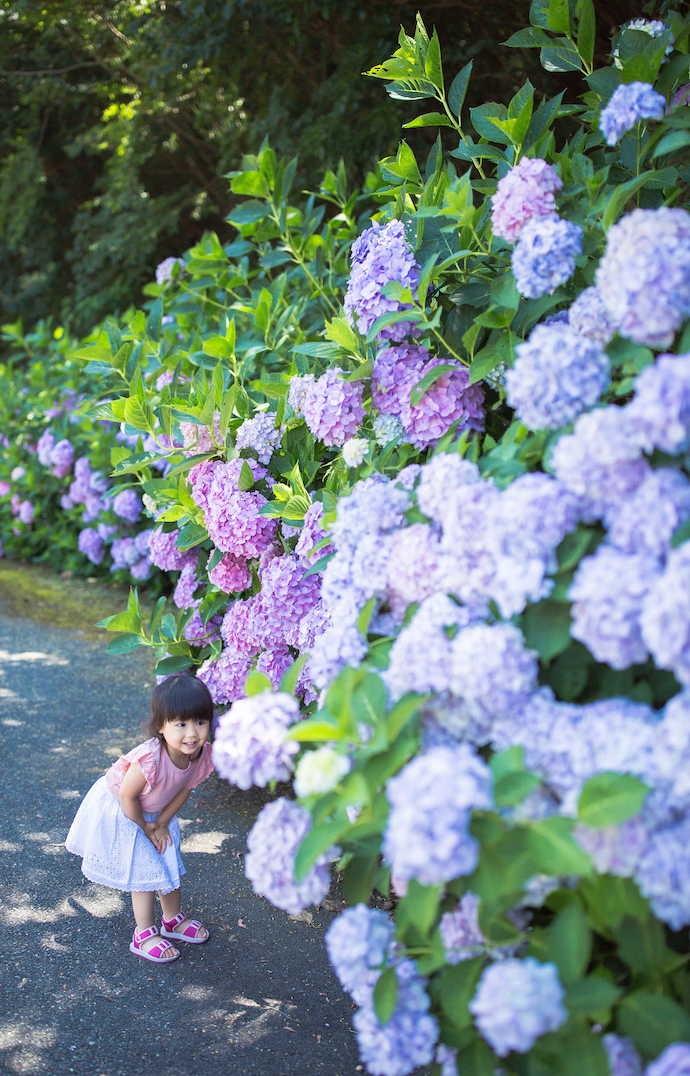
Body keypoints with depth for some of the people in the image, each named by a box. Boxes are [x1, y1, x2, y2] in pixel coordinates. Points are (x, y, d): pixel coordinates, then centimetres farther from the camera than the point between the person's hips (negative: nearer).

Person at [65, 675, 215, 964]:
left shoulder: (202, 753, -25)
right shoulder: (150, 759, -44)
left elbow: (184, 789, -7)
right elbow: (128, 796, -28)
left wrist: (161, 823, -7)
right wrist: (144, 827, -13)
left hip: (155, 812, 6)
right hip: (118, 810, -6)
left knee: (169, 862, 17)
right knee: (144, 871, 1)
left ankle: (173, 919, 39)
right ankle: (144, 935, 18)